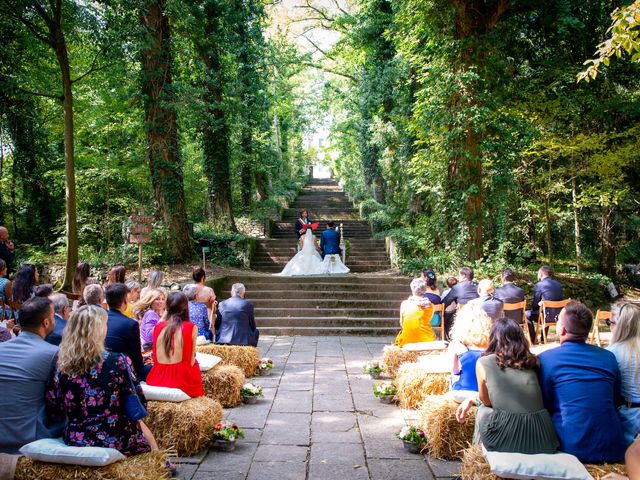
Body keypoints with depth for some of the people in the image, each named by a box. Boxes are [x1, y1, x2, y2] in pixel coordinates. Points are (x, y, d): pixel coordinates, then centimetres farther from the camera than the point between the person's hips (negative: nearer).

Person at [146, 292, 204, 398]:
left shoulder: (157, 327, 3)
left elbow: (156, 358, 15)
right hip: (182, 382, -4)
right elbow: (191, 360, -2)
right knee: (195, 363, 26)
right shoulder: (191, 327, -6)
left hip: (157, 381, 4)